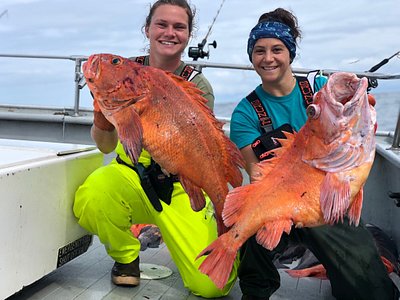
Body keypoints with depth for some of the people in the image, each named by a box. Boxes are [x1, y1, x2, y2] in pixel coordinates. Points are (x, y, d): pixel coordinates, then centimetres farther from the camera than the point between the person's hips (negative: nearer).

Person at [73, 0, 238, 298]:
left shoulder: (197, 85, -8)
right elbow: (106, 146, -7)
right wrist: (102, 113, -27)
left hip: (180, 187, 0)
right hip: (130, 176, 1)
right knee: (93, 196, -36)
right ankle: (126, 256, -1)